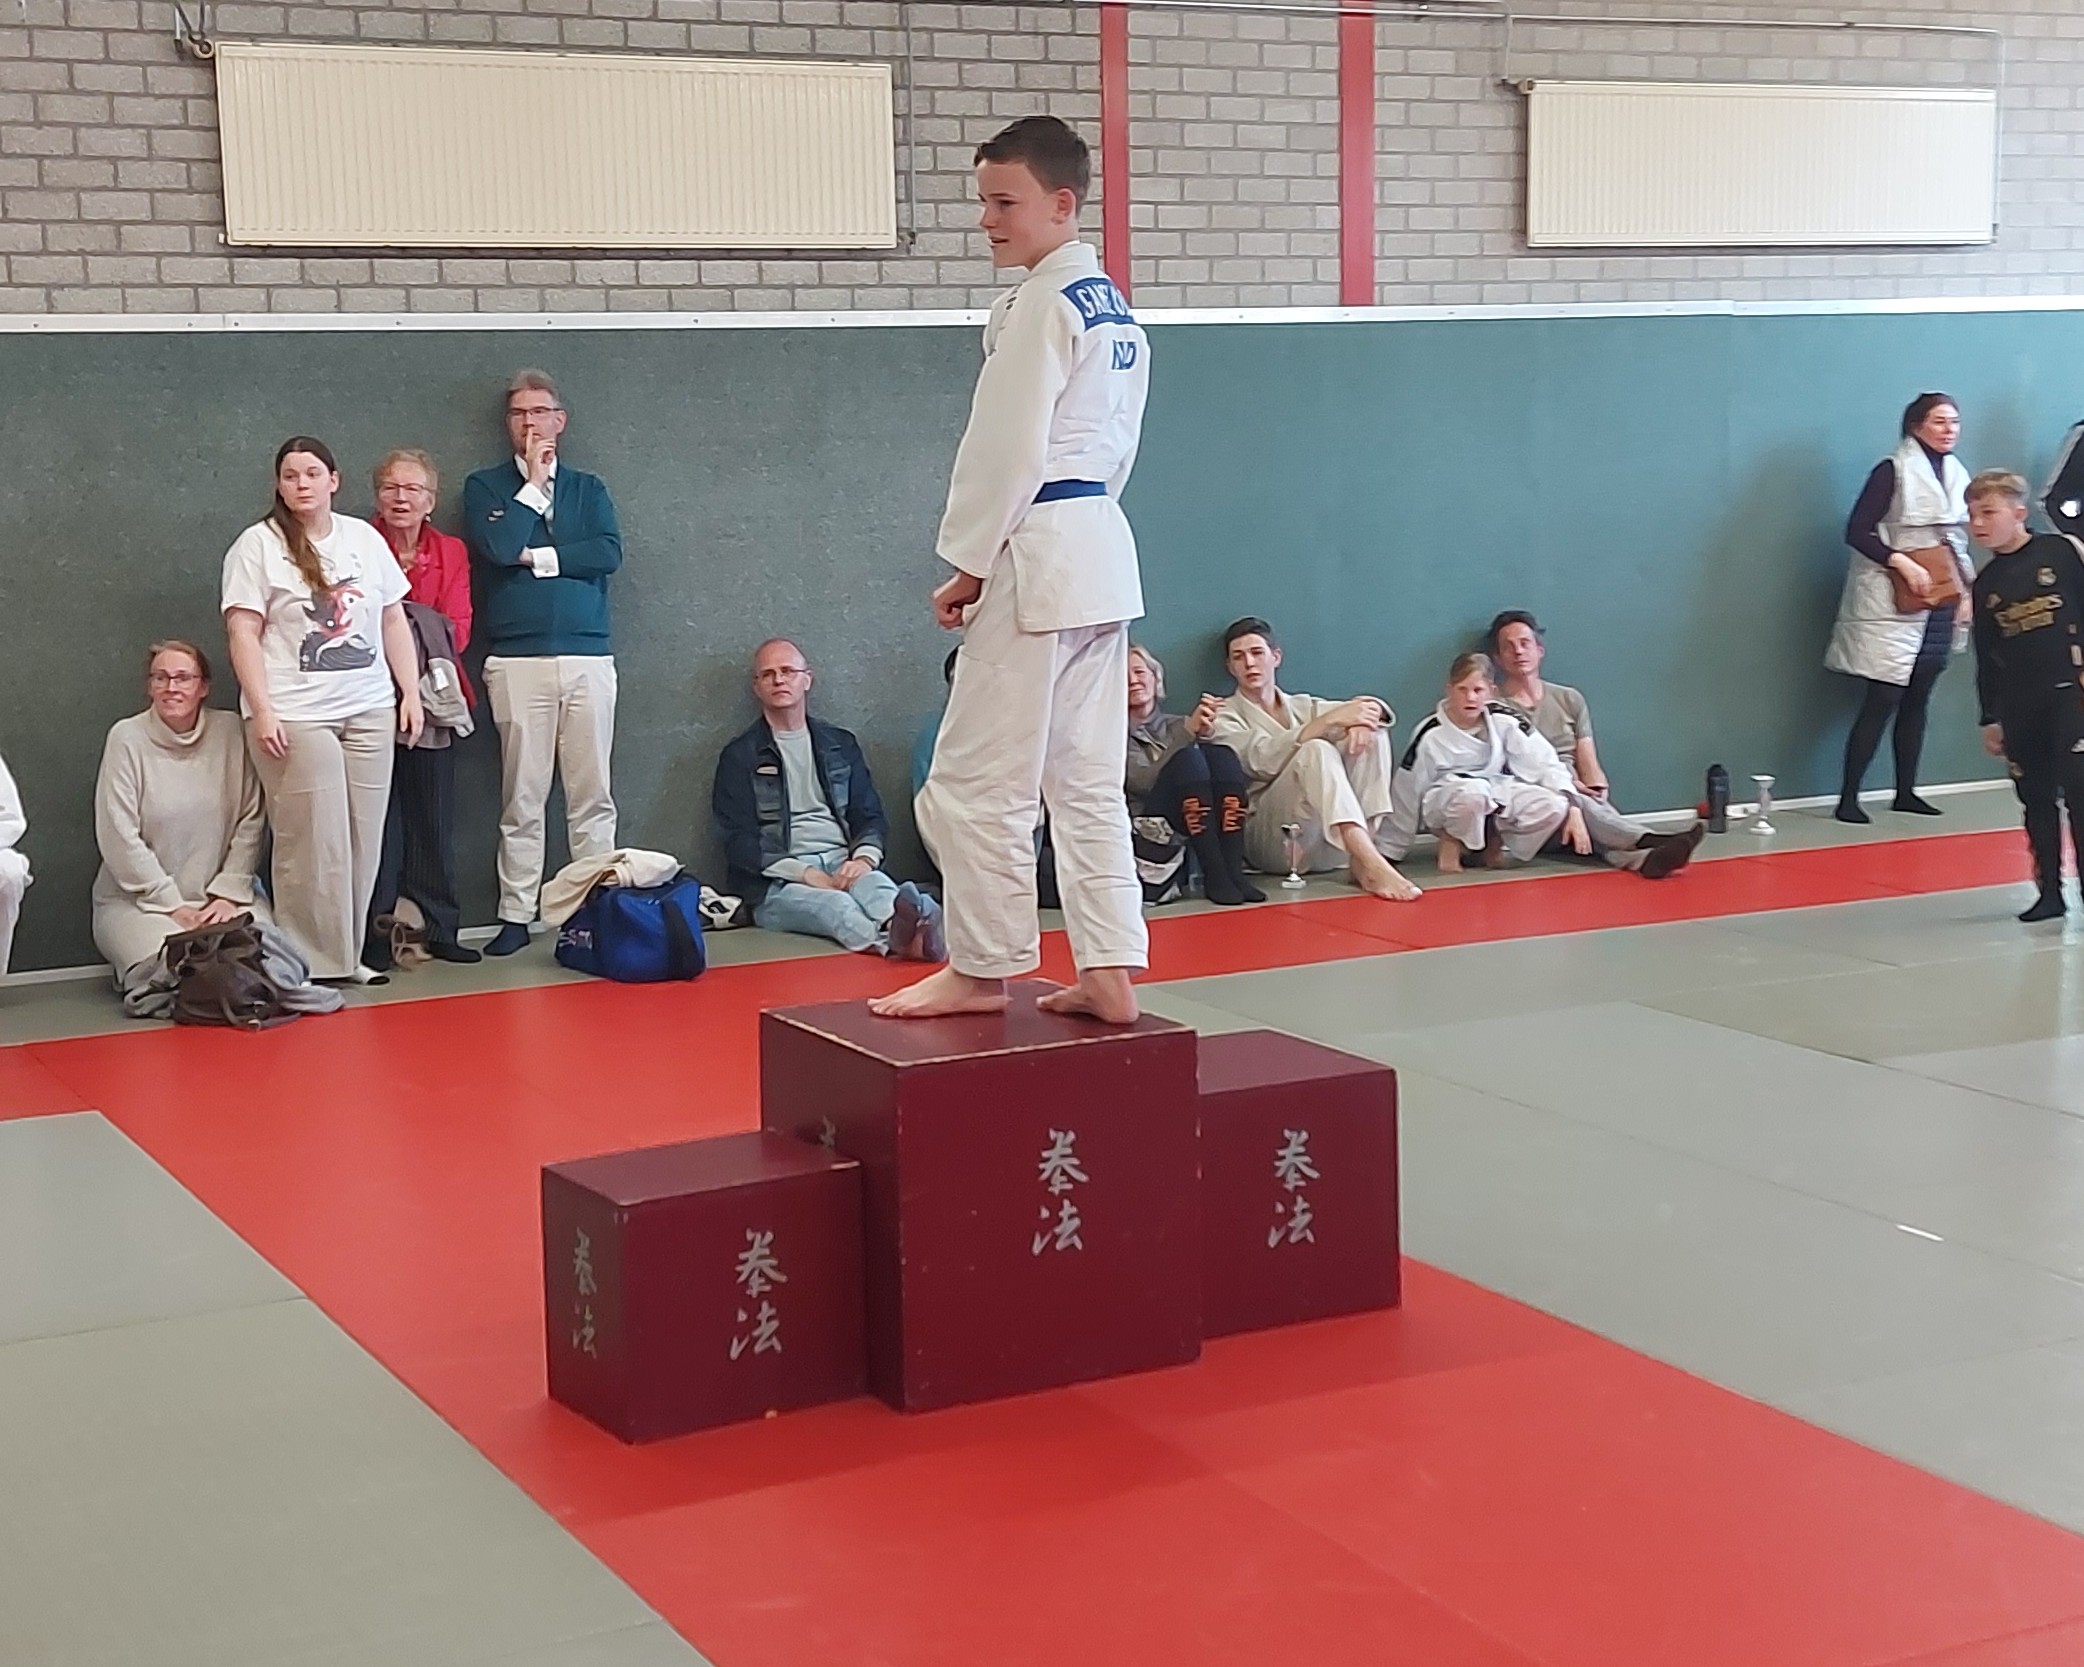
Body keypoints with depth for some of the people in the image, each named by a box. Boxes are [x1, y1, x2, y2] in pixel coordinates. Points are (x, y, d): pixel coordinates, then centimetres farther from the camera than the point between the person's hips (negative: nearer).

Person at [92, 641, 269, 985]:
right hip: (138, 901, -2)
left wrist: (229, 893, -8)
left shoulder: (230, 732, 1)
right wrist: (172, 906, -12)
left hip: (220, 896, 2)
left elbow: (251, 821, 1)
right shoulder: (127, 738, -5)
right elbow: (120, 838, -8)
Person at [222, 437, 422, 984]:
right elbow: (243, 633, -5)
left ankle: (346, 957, 12)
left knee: (362, 841, 3)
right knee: (313, 845, -7)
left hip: (370, 712, 4)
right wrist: (262, 711, -13)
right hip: (295, 717, -4)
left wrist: (410, 691, 9)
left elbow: (393, 619, 16)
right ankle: (309, 965, 0)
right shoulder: (258, 545, 0)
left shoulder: (365, 538, 13)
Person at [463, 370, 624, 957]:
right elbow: (498, 546, -9)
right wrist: (534, 483, 0)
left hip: (588, 658, 2)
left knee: (592, 796, 1)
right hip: (517, 661, -2)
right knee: (522, 798, -2)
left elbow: (609, 554, -1)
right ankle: (516, 916, 3)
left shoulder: (588, 488, 16)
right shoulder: (485, 487, 11)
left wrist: (537, 556, -4)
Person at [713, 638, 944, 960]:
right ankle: (897, 941, -70)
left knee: (874, 884, -35)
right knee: (836, 904, -38)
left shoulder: (839, 744, 23)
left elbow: (870, 816, 18)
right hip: (777, 882, -3)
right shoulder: (739, 757, 11)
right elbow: (739, 842, 2)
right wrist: (806, 874, -13)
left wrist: (863, 858, -8)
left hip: (843, 864, 3)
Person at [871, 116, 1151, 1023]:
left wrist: (966, 564, -9)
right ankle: (1109, 974, 12)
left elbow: (1007, 449, -16)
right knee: (1088, 777, 11)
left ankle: (983, 969, 10)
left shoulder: (1040, 307, -14)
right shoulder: (1118, 310, 14)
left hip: (1034, 560, -10)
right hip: (1102, 548, 10)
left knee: (978, 780, 0)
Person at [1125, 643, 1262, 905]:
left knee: (1221, 754, -19)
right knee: (1186, 758, -26)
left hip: (1203, 830, 4)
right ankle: (1214, 875, -30)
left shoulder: (1175, 724, 20)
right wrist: (1189, 730, -19)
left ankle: (1233, 870, -27)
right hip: (1148, 832, -4)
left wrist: (1204, 733, -17)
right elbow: (1143, 781, -12)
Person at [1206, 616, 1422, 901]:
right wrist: (1330, 721, -24)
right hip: (1273, 839, -5)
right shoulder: (1223, 719, 7)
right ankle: (1373, 866, -46)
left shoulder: (1302, 706, 22)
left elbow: (1371, 707, 6)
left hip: (1332, 840, 5)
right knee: (1316, 750, -28)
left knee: (1372, 731, -10)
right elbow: (1262, 759, -16)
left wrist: (1362, 719, -19)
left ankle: (1362, 862, -25)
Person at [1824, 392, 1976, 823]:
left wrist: (1968, 590, 6)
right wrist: (1904, 564, -22)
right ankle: (1848, 799, -5)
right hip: (1893, 605, -7)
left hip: (1939, 606, 7)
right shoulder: (1892, 472, -8)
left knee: (1917, 698, 11)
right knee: (1884, 698, -9)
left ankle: (1906, 791, 19)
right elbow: (1857, 532, -13)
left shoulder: (1958, 475, 12)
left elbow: (1958, 541, 18)